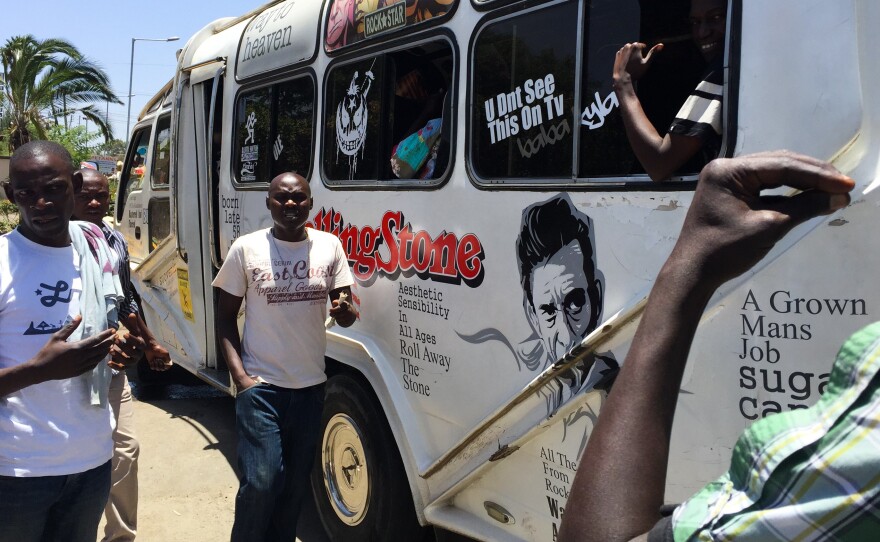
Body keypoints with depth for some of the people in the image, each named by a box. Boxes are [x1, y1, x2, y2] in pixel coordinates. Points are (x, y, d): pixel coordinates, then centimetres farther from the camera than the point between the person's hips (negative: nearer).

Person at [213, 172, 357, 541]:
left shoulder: (329, 246, 0)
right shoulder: (246, 248, -5)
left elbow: (346, 316, 3)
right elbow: (225, 318, 1)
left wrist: (344, 310, -22)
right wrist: (239, 376, -9)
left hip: (311, 385, 3)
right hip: (260, 386, -3)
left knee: (296, 483, 15)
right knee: (260, 481, -8)